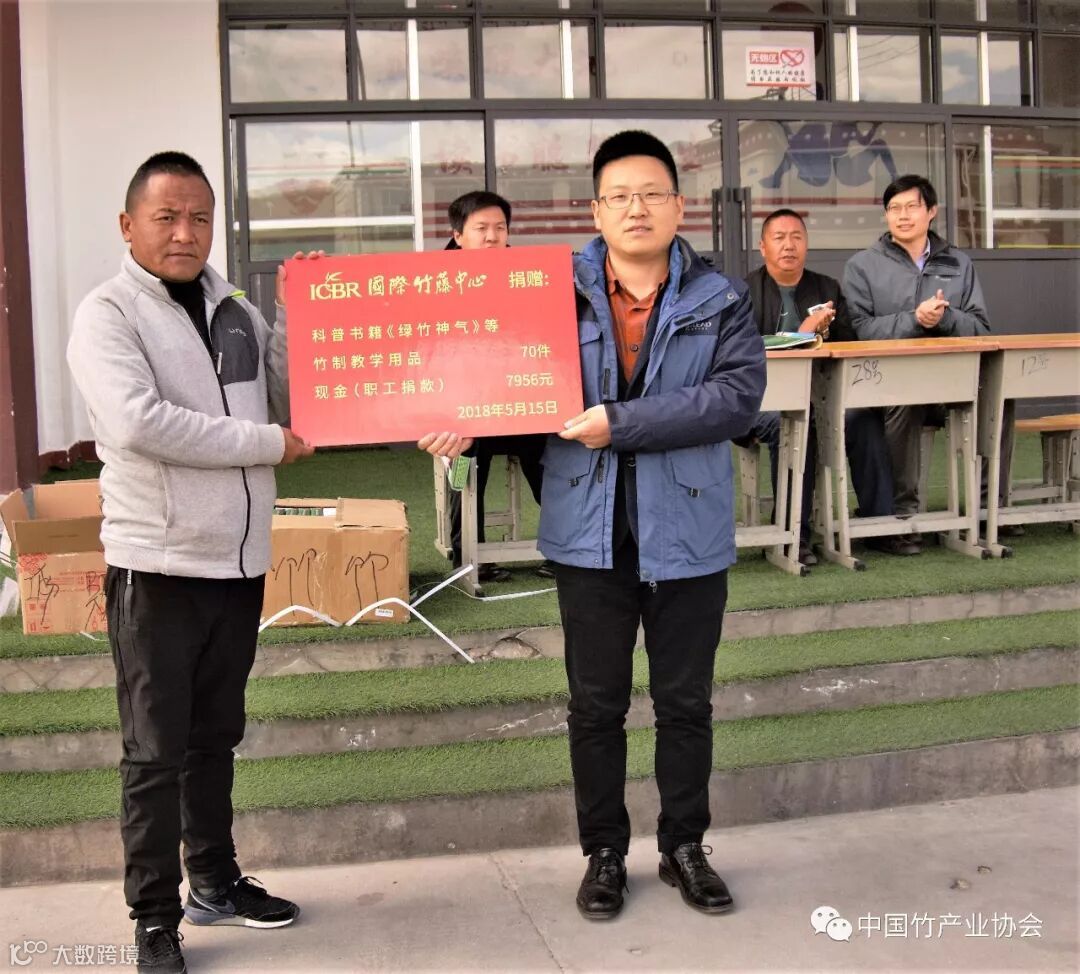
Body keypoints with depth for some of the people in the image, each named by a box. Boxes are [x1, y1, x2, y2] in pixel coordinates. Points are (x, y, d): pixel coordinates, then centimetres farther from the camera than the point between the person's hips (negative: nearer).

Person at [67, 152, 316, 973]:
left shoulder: (238, 311, 10)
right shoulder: (108, 315, -8)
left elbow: (296, 398, 13)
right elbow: (139, 423, -23)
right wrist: (268, 444, -18)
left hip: (240, 563, 6)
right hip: (157, 568, -6)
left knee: (217, 737, 18)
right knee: (157, 751, 3)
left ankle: (215, 882, 32)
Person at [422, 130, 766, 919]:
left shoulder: (721, 300, 0)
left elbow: (739, 396, -14)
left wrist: (622, 424, -22)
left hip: (688, 531, 0)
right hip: (590, 531, 0)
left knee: (686, 702, 13)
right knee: (596, 704, 11)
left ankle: (685, 848, 31)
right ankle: (605, 853, 28)